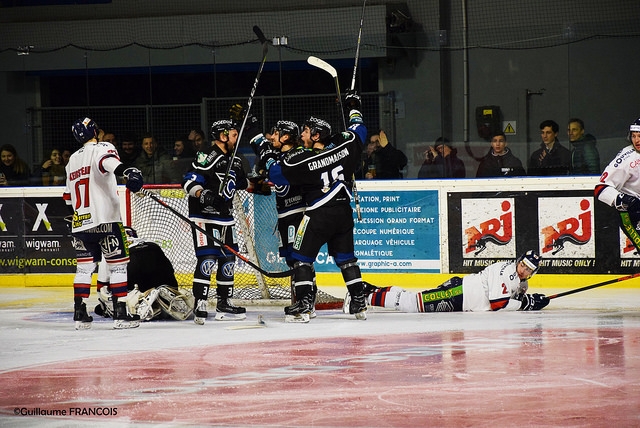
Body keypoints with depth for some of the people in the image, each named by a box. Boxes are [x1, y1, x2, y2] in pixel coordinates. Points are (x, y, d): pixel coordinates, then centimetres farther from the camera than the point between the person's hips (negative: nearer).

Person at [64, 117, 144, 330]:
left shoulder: (72, 161, 19)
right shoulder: (101, 148, -3)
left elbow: (69, 197, 25)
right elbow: (107, 161, -29)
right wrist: (126, 171, -46)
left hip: (80, 224, 6)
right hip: (105, 220, -6)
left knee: (84, 267, 13)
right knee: (118, 265, -1)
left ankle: (80, 314, 8)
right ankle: (120, 314, -6)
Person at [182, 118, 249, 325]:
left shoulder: (234, 160, 14)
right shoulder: (207, 156, -15)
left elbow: (240, 182, 27)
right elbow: (190, 181, -22)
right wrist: (202, 194, -37)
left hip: (225, 217, 9)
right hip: (204, 216, -9)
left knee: (228, 257, 12)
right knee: (207, 258, -16)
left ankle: (224, 303, 22)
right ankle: (199, 304, -15)